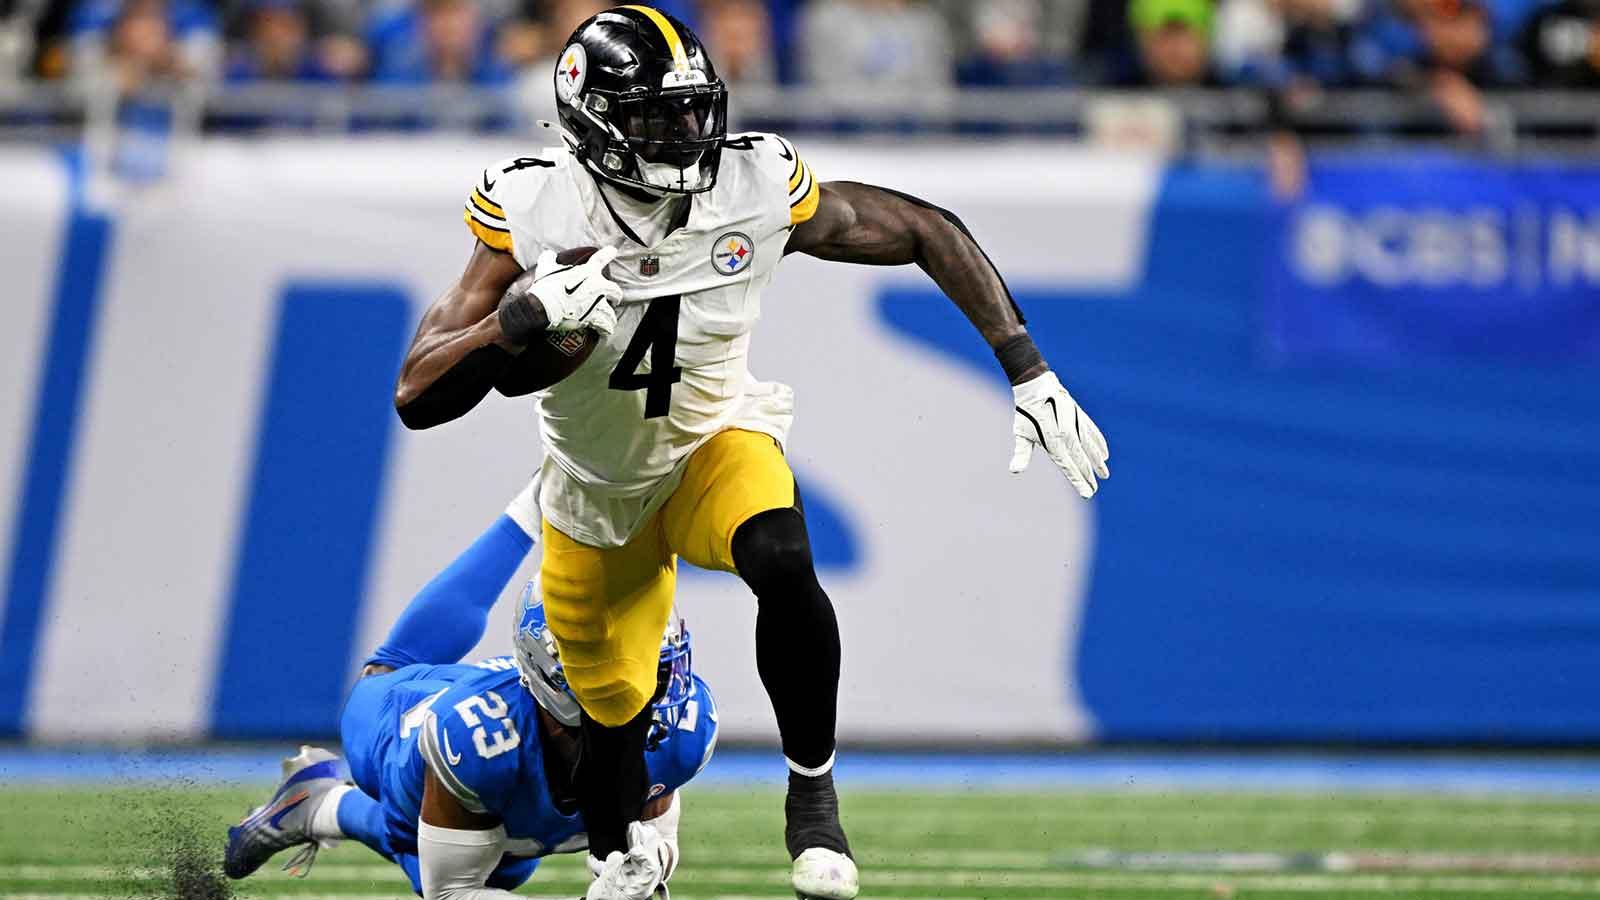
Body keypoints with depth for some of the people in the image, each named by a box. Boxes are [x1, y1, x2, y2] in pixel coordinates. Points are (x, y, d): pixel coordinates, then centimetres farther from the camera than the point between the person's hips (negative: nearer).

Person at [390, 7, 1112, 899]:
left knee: (782, 566, -34)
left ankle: (813, 789, -13)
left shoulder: (757, 188, -23)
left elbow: (929, 232, -8)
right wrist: (527, 315, -44)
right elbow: (419, 398, -27)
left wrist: (1031, 374, -13)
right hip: (598, 493, 0)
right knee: (616, 729, 9)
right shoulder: (533, 213, -26)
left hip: (718, 443, 0)